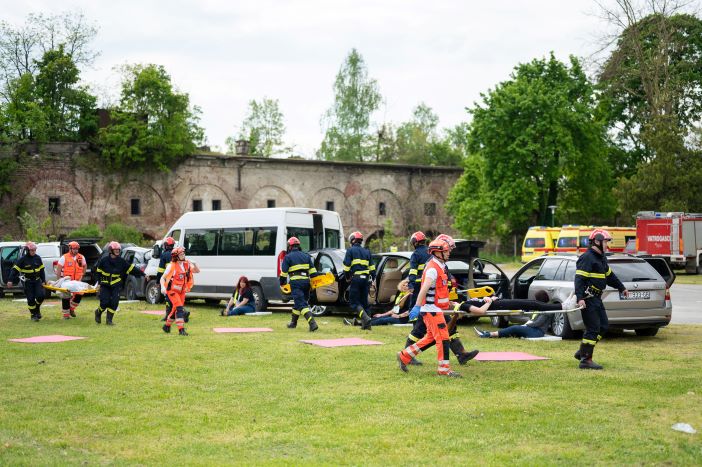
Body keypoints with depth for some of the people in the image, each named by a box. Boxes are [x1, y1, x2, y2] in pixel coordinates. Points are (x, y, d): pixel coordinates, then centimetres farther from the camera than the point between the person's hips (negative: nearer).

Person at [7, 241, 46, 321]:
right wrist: (10, 280, -18)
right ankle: (33, 315, 11)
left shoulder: (38, 258, 2)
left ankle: (37, 309, 17)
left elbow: (42, 270, 9)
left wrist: (43, 280, 6)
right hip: (28, 282, -3)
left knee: (40, 296, -11)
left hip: (37, 280, 3)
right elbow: (15, 270, -10)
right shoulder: (23, 259, -9)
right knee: (30, 299, -4)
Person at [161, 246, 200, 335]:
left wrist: (194, 265, -11)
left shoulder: (187, 264, 4)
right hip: (172, 290, -6)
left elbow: (197, 271, 9)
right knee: (179, 308, -19)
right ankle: (181, 329, -19)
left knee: (175, 309, 13)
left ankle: (167, 326, 33)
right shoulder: (171, 266, -11)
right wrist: (163, 287, -24)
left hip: (181, 291, 6)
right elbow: (162, 278, -7)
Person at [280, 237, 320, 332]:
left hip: (295, 282, -6)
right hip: (306, 281, 6)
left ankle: (312, 323, -27)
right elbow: (312, 271, 12)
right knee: (298, 302, 22)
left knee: (302, 304, -11)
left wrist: (282, 283, 8)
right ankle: (293, 322, 34)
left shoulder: (288, 257, 1)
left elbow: (284, 272, -2)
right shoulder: (306, 256, 16)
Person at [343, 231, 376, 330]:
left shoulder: (350, 251, -1)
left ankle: (366, 318, -24)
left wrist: (347, 277, 6)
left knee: (354, 302, -2)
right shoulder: (366, 251, 16)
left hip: (355, 279, -5)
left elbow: (347, 266, -7)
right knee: (364, 301, 13)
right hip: (366, 279, 5)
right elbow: (372, 268, 15)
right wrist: (373, 279, 19)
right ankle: (365, 324, 10)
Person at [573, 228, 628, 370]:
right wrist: (580, 298, -31)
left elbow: (609, 275, 32)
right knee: (593, 329, -10)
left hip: (596, 298, 10)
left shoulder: (601, 257, 18)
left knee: (603, 326, 12)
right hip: (588, 299, -10)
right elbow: (579, 279, -21)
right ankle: (586, 360, -7)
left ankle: (582, 352, 20)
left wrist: (621, 288, 39)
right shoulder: (587, 258, -14)